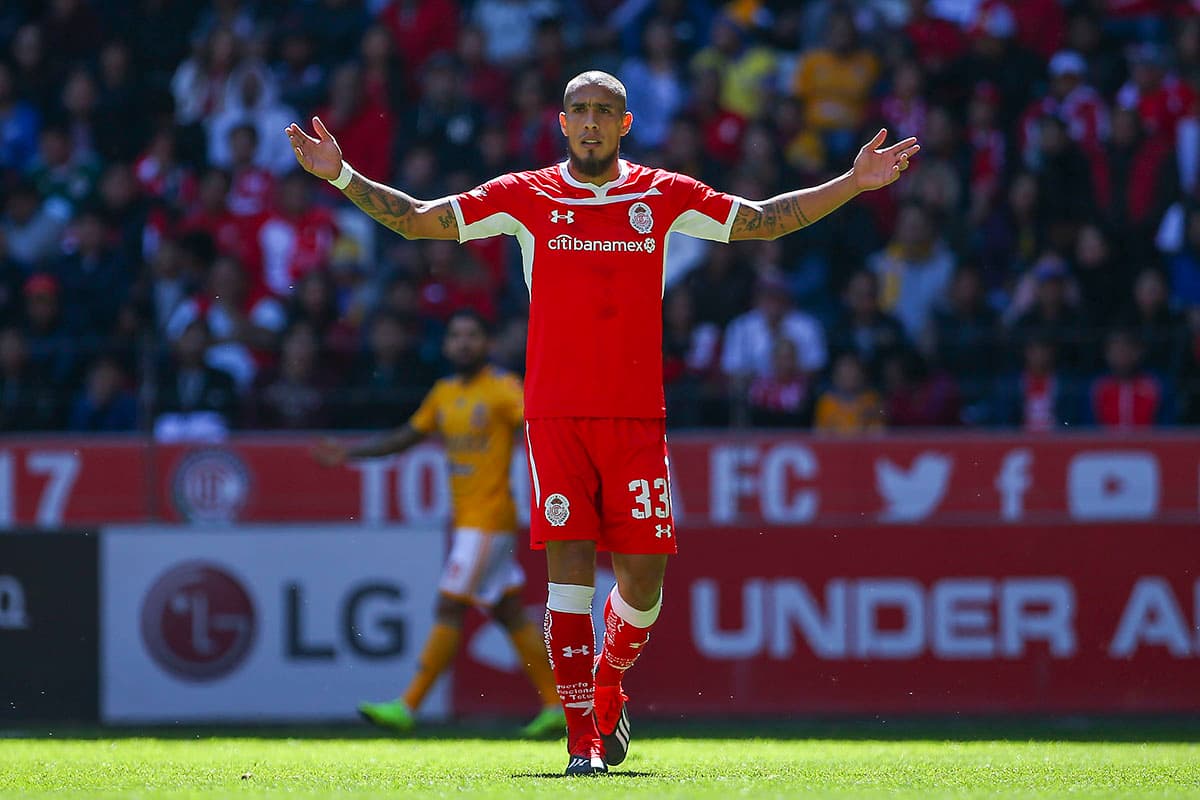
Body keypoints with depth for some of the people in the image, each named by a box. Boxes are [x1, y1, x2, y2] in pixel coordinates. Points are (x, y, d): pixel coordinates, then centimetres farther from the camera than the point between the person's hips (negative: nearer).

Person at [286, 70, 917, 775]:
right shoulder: (526, 197, 6)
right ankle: (584, 737, -4)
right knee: (570, 564, -9)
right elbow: (419, 219, 5)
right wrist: (341, 175, -5)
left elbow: (763, 220, 15)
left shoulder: (663, 197, 9)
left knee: (644, 571, -1)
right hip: (555, 415, -1)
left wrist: (854, 184, 8)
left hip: (637, 413, 1)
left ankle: (609, 684, 30)